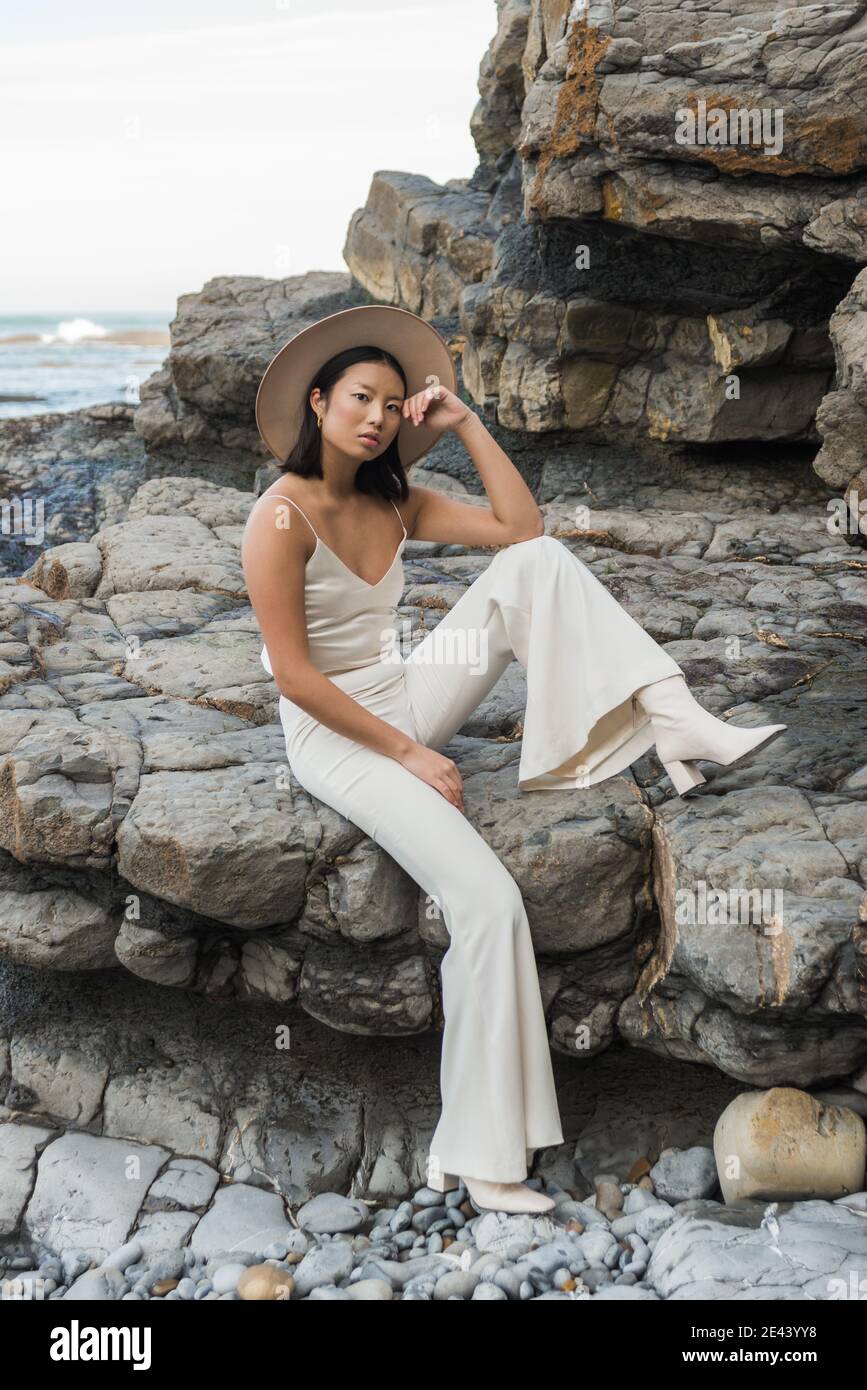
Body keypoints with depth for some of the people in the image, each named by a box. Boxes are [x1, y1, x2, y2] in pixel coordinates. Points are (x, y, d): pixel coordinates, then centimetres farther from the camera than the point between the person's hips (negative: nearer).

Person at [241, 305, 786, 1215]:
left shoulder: (393, 504, 8)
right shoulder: (282, 518, -13)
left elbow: (521, 529, 3)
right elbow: (292, 673, -17)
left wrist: (464, 422, -1)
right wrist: (408, 756, -17)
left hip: (407, 699, 7)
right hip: (336, 737, -7)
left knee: (539, 561, -11)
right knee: (489, 901, -26)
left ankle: (675, 728, -22)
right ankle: (477, 1160, -14)